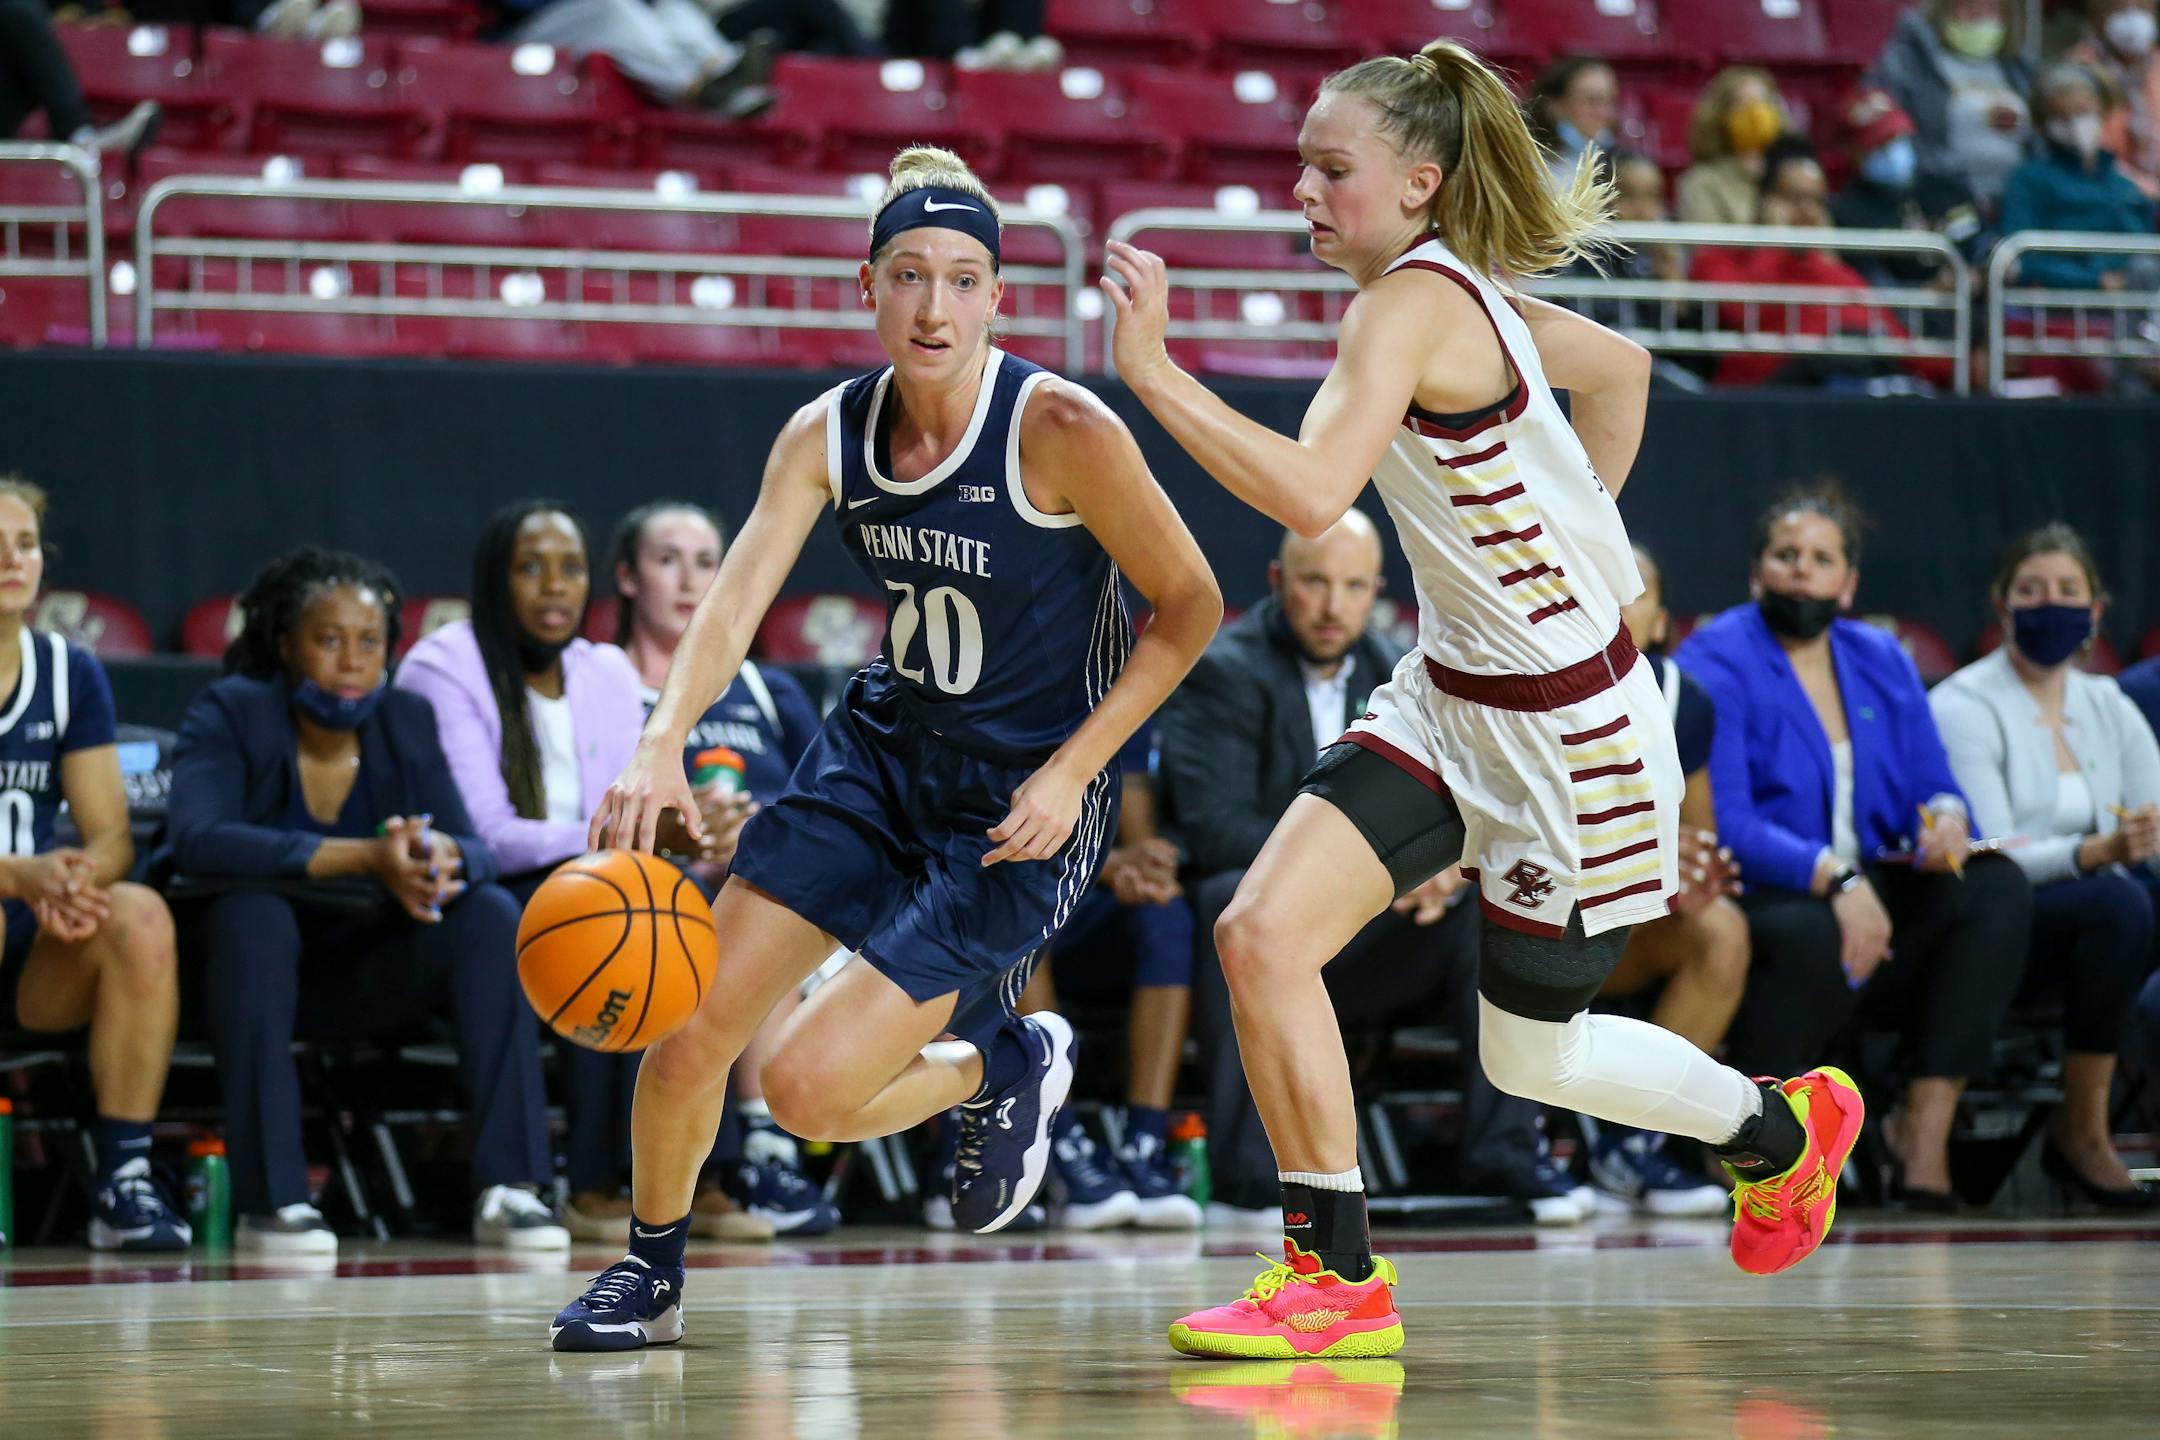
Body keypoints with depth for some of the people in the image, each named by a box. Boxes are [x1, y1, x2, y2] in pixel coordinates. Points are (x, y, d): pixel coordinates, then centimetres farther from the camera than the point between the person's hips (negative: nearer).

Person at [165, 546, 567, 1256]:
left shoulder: (408, 721, -1)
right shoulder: (229, 713, -14)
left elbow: (476, 850, -11)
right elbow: (196, 840, -33)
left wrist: (441, 857, -38)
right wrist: (365, 858, -41)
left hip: (359, 977, 4)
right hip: (244, 959, -4)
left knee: (492, 914, -20)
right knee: (256, 912, -36)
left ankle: (509, 1189, -26)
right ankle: (268, 1201, -37)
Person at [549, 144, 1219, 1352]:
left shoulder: (1059, 428, -21)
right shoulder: (829, 434, -6)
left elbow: (1191, 606, -12)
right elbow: (736, 600, -17)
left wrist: (1072, 771, -19)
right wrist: (663, 745, -36)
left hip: (1023, 799, -5)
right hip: (883, 751, 5)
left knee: (809, 1089, -11)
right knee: (688, 1031, 0)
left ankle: (1004, 1061, 20)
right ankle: (651, 1272, 26)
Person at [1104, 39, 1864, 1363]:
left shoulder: (1413, 304, -23)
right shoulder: (1461, 290, 4)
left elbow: (1309, 494, -37)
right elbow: (1620, 366, 21)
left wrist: (1151, 368, -36)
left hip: (1568, 728, -9)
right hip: (1450, 698, 9)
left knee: (1530, 1053, 9)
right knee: (1263, 936, -8)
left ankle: (1784, 1124, 36)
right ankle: (1339, 1278, -1)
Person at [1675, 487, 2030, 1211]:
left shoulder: (1882, 662, 13)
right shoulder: (1714, 664, -7)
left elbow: (1932, 787, 13)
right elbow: (1721, 822, -18)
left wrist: (1946, 819, -13)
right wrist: (1831, 878, -32)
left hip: (1866, 898, 6)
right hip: (1755, 905, -6)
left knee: (1997, 888, -19)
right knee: (1813, 937, -40)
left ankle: (1925, 1129, -21)